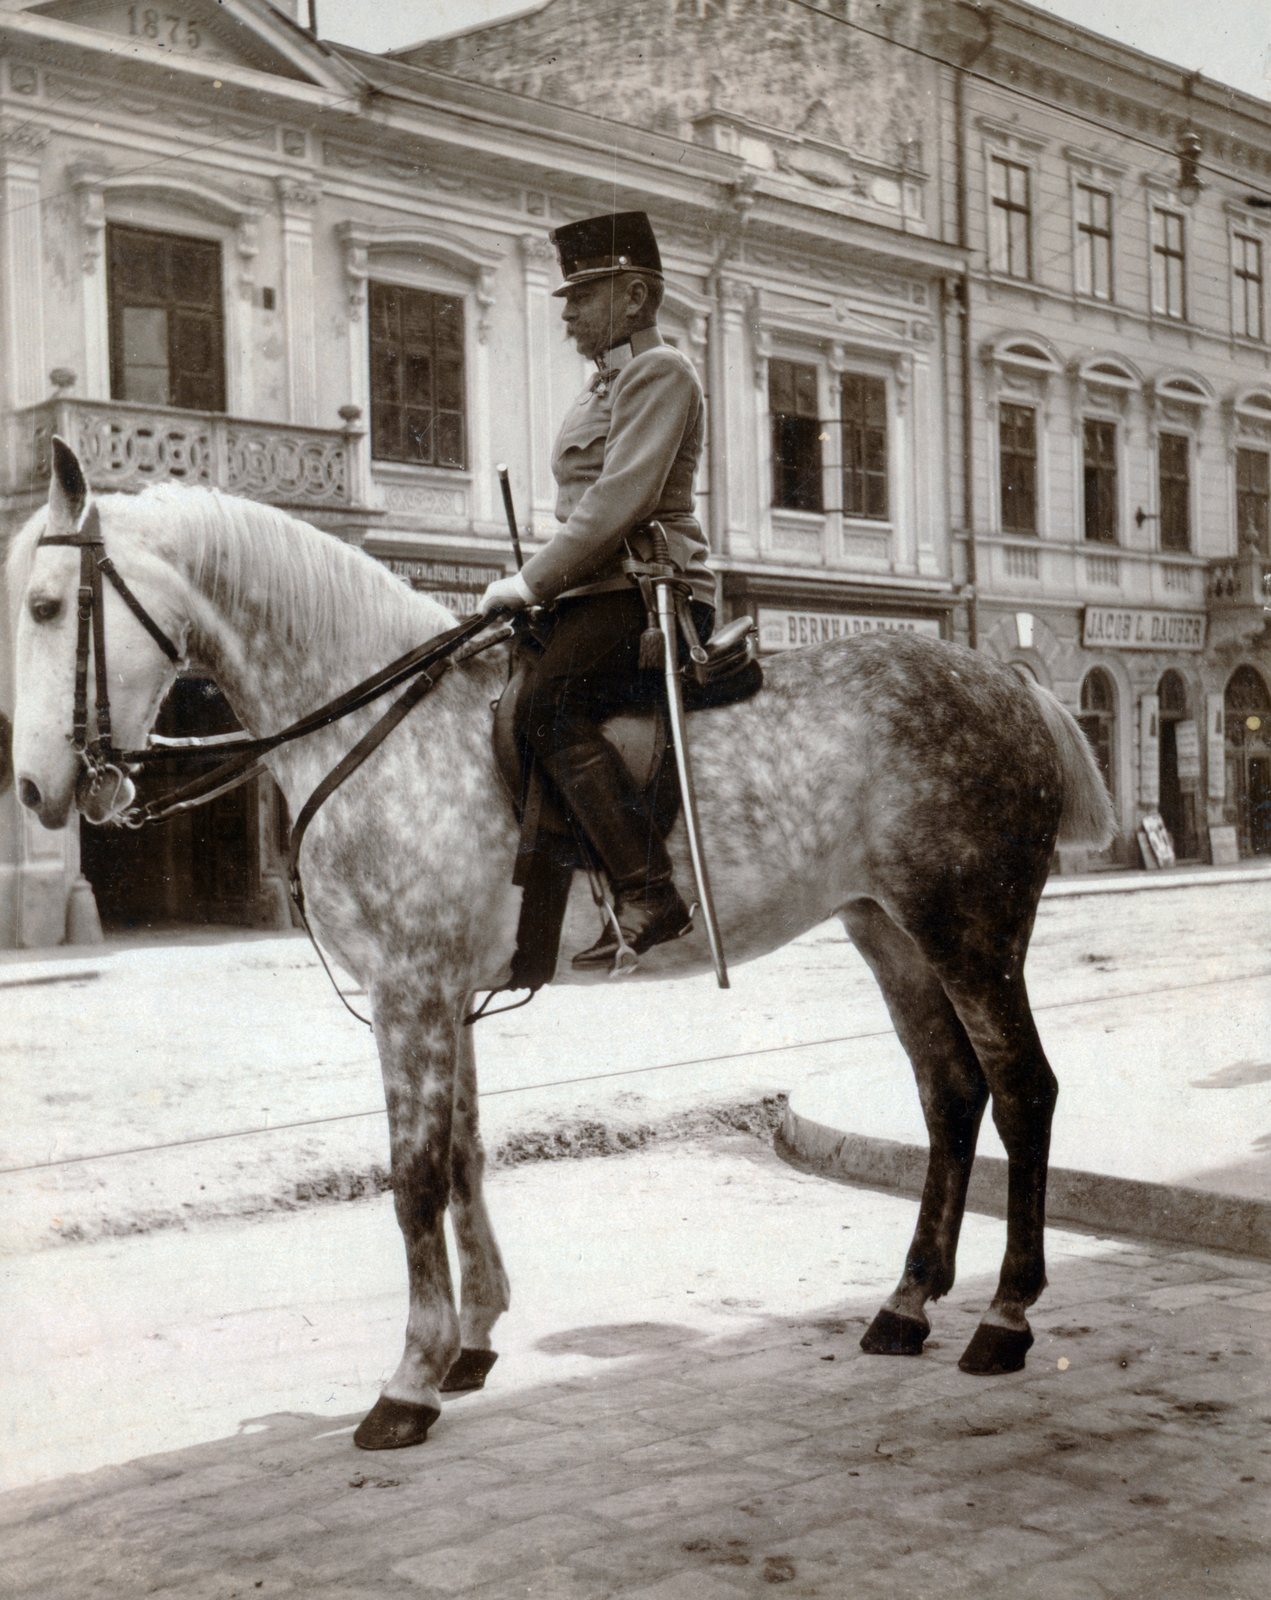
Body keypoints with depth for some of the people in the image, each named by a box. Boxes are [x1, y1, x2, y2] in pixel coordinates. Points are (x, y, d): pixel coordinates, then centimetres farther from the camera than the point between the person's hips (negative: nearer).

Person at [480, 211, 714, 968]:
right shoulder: (612, 381, 26)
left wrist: (534, 581, -16)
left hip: (646, 594, -11)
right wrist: (537, 584, 15)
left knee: (549, 710, -29)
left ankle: (651, 892, -31)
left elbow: (620, 500, -18)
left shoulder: (658, 371, -6)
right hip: (605, 595, 11)